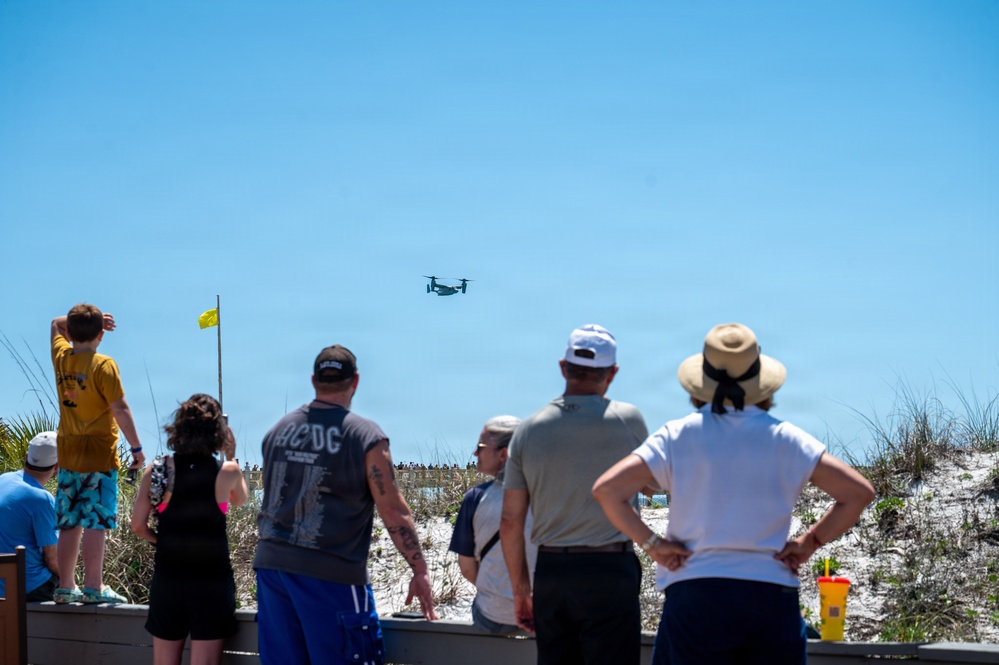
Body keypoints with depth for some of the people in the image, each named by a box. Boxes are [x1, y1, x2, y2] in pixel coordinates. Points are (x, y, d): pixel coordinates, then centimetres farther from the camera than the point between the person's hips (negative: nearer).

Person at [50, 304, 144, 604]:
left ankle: (65, 587, 12)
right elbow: (120, 409, -14)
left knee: (69, 524, 9)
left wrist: (84, 319, 12)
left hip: (68, 454, 6)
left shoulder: (61, 356, 5)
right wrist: (136, 447, -9)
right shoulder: (103, 365, -12)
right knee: (95, 523, -6)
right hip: (99, 454, -6)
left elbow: (57, 323, 25)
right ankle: (93, 587, -7)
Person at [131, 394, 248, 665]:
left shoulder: (157, 471, -3)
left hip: (167, 579, 2)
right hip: (212, 580, -2)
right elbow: (239, 500, 15)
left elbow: (138, 526, -3)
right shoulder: (226, 472, -6)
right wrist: (232, 456, 19)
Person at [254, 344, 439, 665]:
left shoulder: (277, 431, 11)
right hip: (329, 574, -5)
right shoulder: (366, 436, -6)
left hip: (271, 564, 5)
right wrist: (420, 570, -2)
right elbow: (393, 510, -7)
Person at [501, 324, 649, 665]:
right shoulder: (627, 420, -5)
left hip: (551, 572, 4)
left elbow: (510, 523, 6)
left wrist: (521, 589, 15)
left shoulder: (529, 430, 4)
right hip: (609, 571, -4)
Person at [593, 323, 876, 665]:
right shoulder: (784, 439, 3)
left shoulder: (677, 436, 0)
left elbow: (607, 489, -7)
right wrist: (810, 541, 6)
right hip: (772, 596, 1)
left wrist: (651, 543, 0)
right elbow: (859, 492, 1)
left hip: (695, 595, -1)